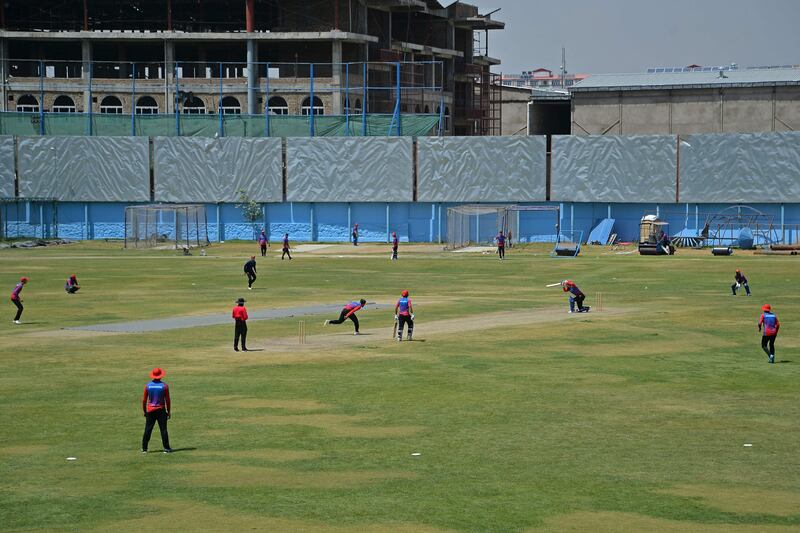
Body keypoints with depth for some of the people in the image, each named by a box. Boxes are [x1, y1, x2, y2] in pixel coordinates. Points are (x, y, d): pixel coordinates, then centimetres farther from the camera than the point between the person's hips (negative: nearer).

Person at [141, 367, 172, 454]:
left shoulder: (147, 386, -2)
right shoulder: (164, 386, -6)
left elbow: (144, 400, 2)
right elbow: (167, 400, -4)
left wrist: (144, 411, 13)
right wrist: (169, 411, 6)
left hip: (150, 411, 1)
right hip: (161, 411, -1)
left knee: (147, 430, 6)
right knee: (163, 429, 2)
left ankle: (144, 449, 8)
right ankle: (166, 448, 1)